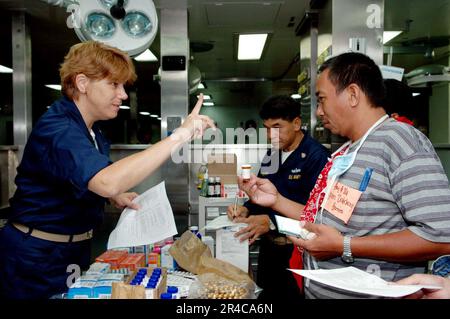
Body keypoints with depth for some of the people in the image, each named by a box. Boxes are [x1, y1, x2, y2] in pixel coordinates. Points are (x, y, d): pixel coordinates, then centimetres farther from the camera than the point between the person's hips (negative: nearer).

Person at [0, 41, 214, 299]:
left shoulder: (92, 131, 5)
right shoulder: (57, 130, -26)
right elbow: (108, 182, -44)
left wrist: (116, 197, 1)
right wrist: (179, 135, -42)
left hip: (74, 251, 9)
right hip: (36, 259, -8)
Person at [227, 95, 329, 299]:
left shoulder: (317, 157, -16)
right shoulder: (271, 156, 9)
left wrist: (271, 221, -30)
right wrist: (246, 210, -6)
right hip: (270, 244, 7)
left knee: (293, 294, 8)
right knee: (267, 292, 20)